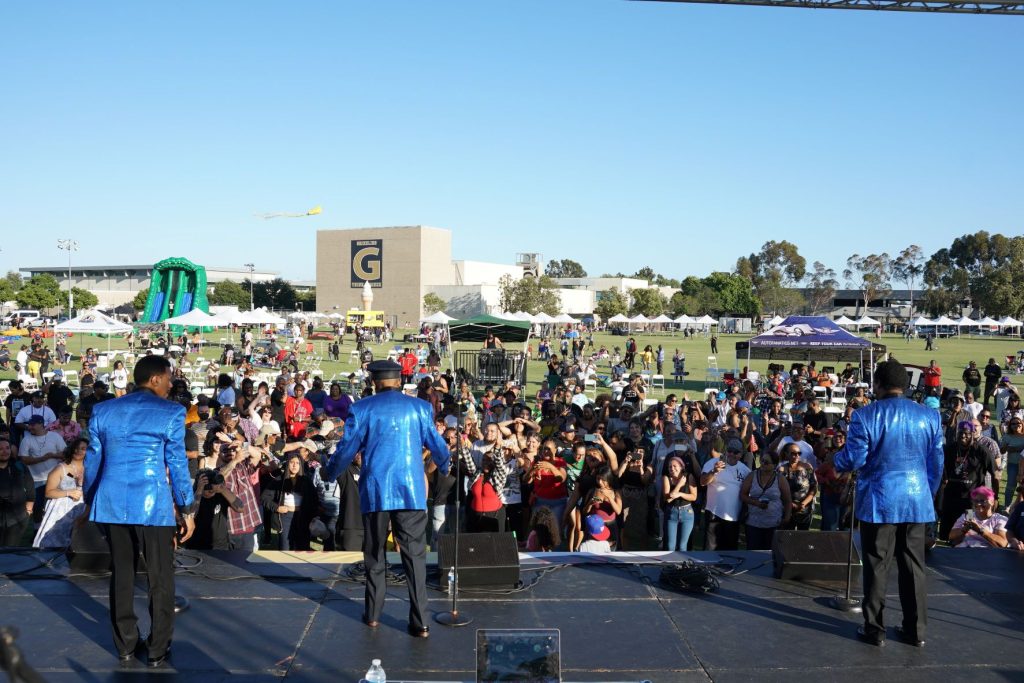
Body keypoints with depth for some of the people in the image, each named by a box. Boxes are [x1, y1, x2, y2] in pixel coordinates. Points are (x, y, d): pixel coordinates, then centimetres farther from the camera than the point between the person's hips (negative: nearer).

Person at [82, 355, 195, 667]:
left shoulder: (103, 410, 8)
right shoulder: (171, 412, -5)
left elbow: (92, 460, 11)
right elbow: (177, 463, -5)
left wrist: (89, 502, 22)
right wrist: (186, 509, 2)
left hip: (111, 503, 4)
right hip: (153, 504, -4)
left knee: (121, 574, 15)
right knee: (160, 578, 7)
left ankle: (125, 645, 23)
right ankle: (158, 650, 12)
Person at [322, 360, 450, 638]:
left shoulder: (361, 409, 1)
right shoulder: (421, 407, 4)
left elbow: (346, 449, 2)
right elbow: (437, 445, 11)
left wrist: (329, 474, 21)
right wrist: (446, 467, 32)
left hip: (375, 491, 0)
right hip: (412, 490, 0)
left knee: (375, 553, 15)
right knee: (415, 555, 3)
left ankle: (373, 614, 22)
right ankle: (420, 622, 1)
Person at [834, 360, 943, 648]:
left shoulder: (865, 416, -11)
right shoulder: (930, 416, 2)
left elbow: (852, 461, -10)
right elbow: (936, 464, 8)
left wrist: (835, 458, 11)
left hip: (879, 502, -3)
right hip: (917, 502, 4)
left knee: (877, 566, 5)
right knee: (914, 565, 11)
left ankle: (874, 629, 12)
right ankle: (916, 630, 18)